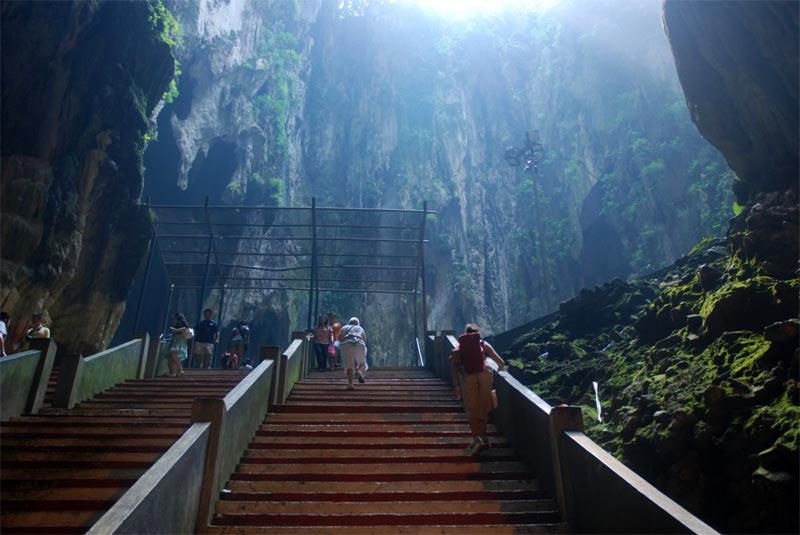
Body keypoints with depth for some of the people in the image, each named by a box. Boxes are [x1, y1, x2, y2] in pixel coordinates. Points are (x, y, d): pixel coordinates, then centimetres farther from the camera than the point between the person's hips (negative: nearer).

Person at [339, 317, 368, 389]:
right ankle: (360, 371, -19)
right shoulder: (360, 328, 30)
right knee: (362, 364, 13)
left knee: (349, 365, 2)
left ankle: (350, 384, -13)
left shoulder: (344, 328, 27)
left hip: (346, 345, 0)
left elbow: (339, 338, 11)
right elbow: (365, 339, 19)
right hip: (359, 344, 0)